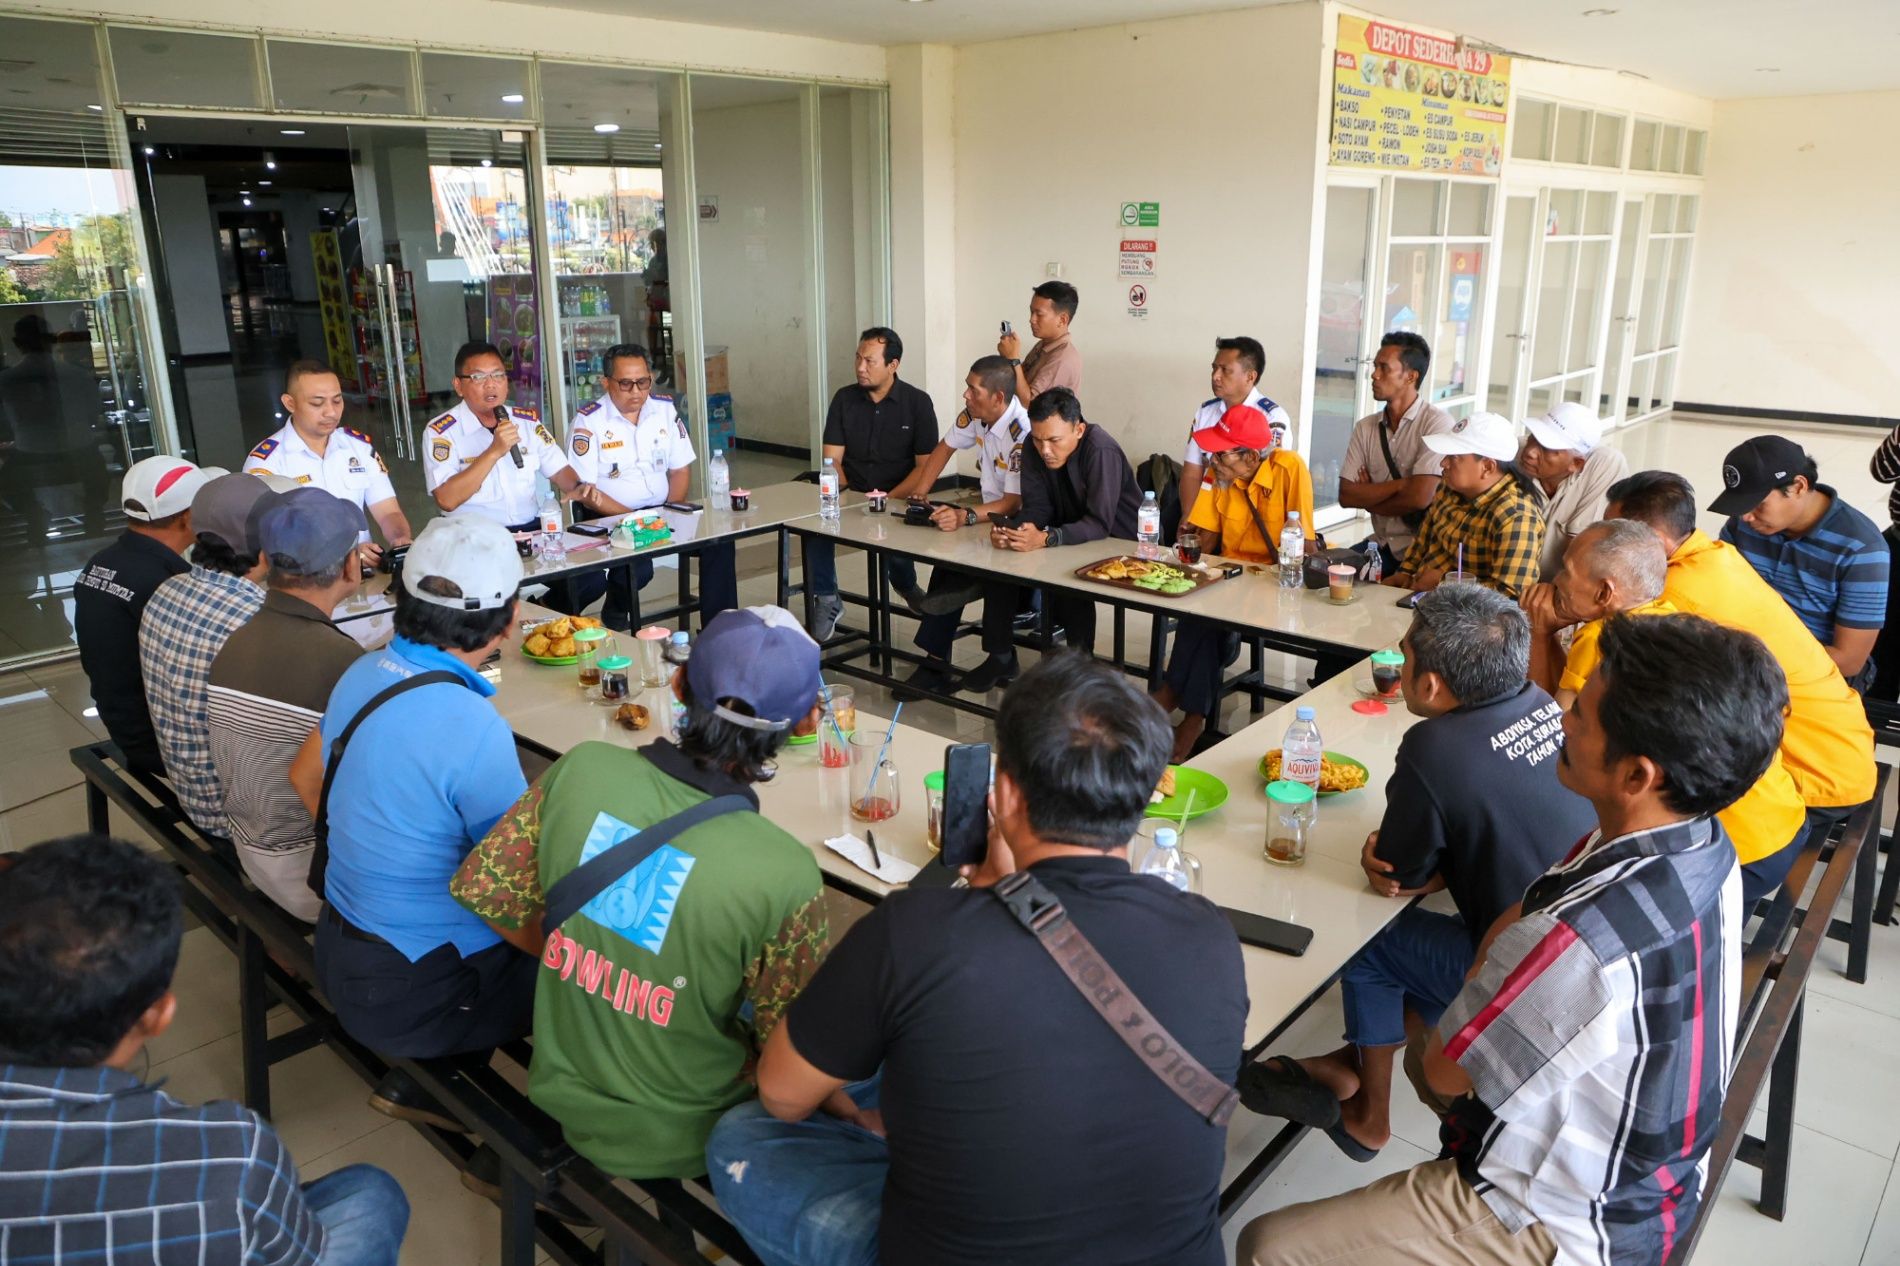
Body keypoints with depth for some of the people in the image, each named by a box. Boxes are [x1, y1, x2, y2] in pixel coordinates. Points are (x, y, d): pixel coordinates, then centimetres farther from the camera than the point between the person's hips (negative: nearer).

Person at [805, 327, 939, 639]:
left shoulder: (918, 402, 0)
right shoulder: (844, 399, 8)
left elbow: (926, 467, -5)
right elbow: (832, 460, 5)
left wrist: (889, 499, -18)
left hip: (900, 500, -2)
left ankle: (906, 587, 5)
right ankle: (826, 600, -11)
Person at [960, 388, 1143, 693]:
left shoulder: (1101, 451, -27)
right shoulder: (1034, 448, -8)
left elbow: (1100, 524, -32)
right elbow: (1036, 507, -7)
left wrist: (1046, 539, -47)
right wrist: (1011, 531, -30)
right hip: (1068, 530, 7)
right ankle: (1001, 657, -1)